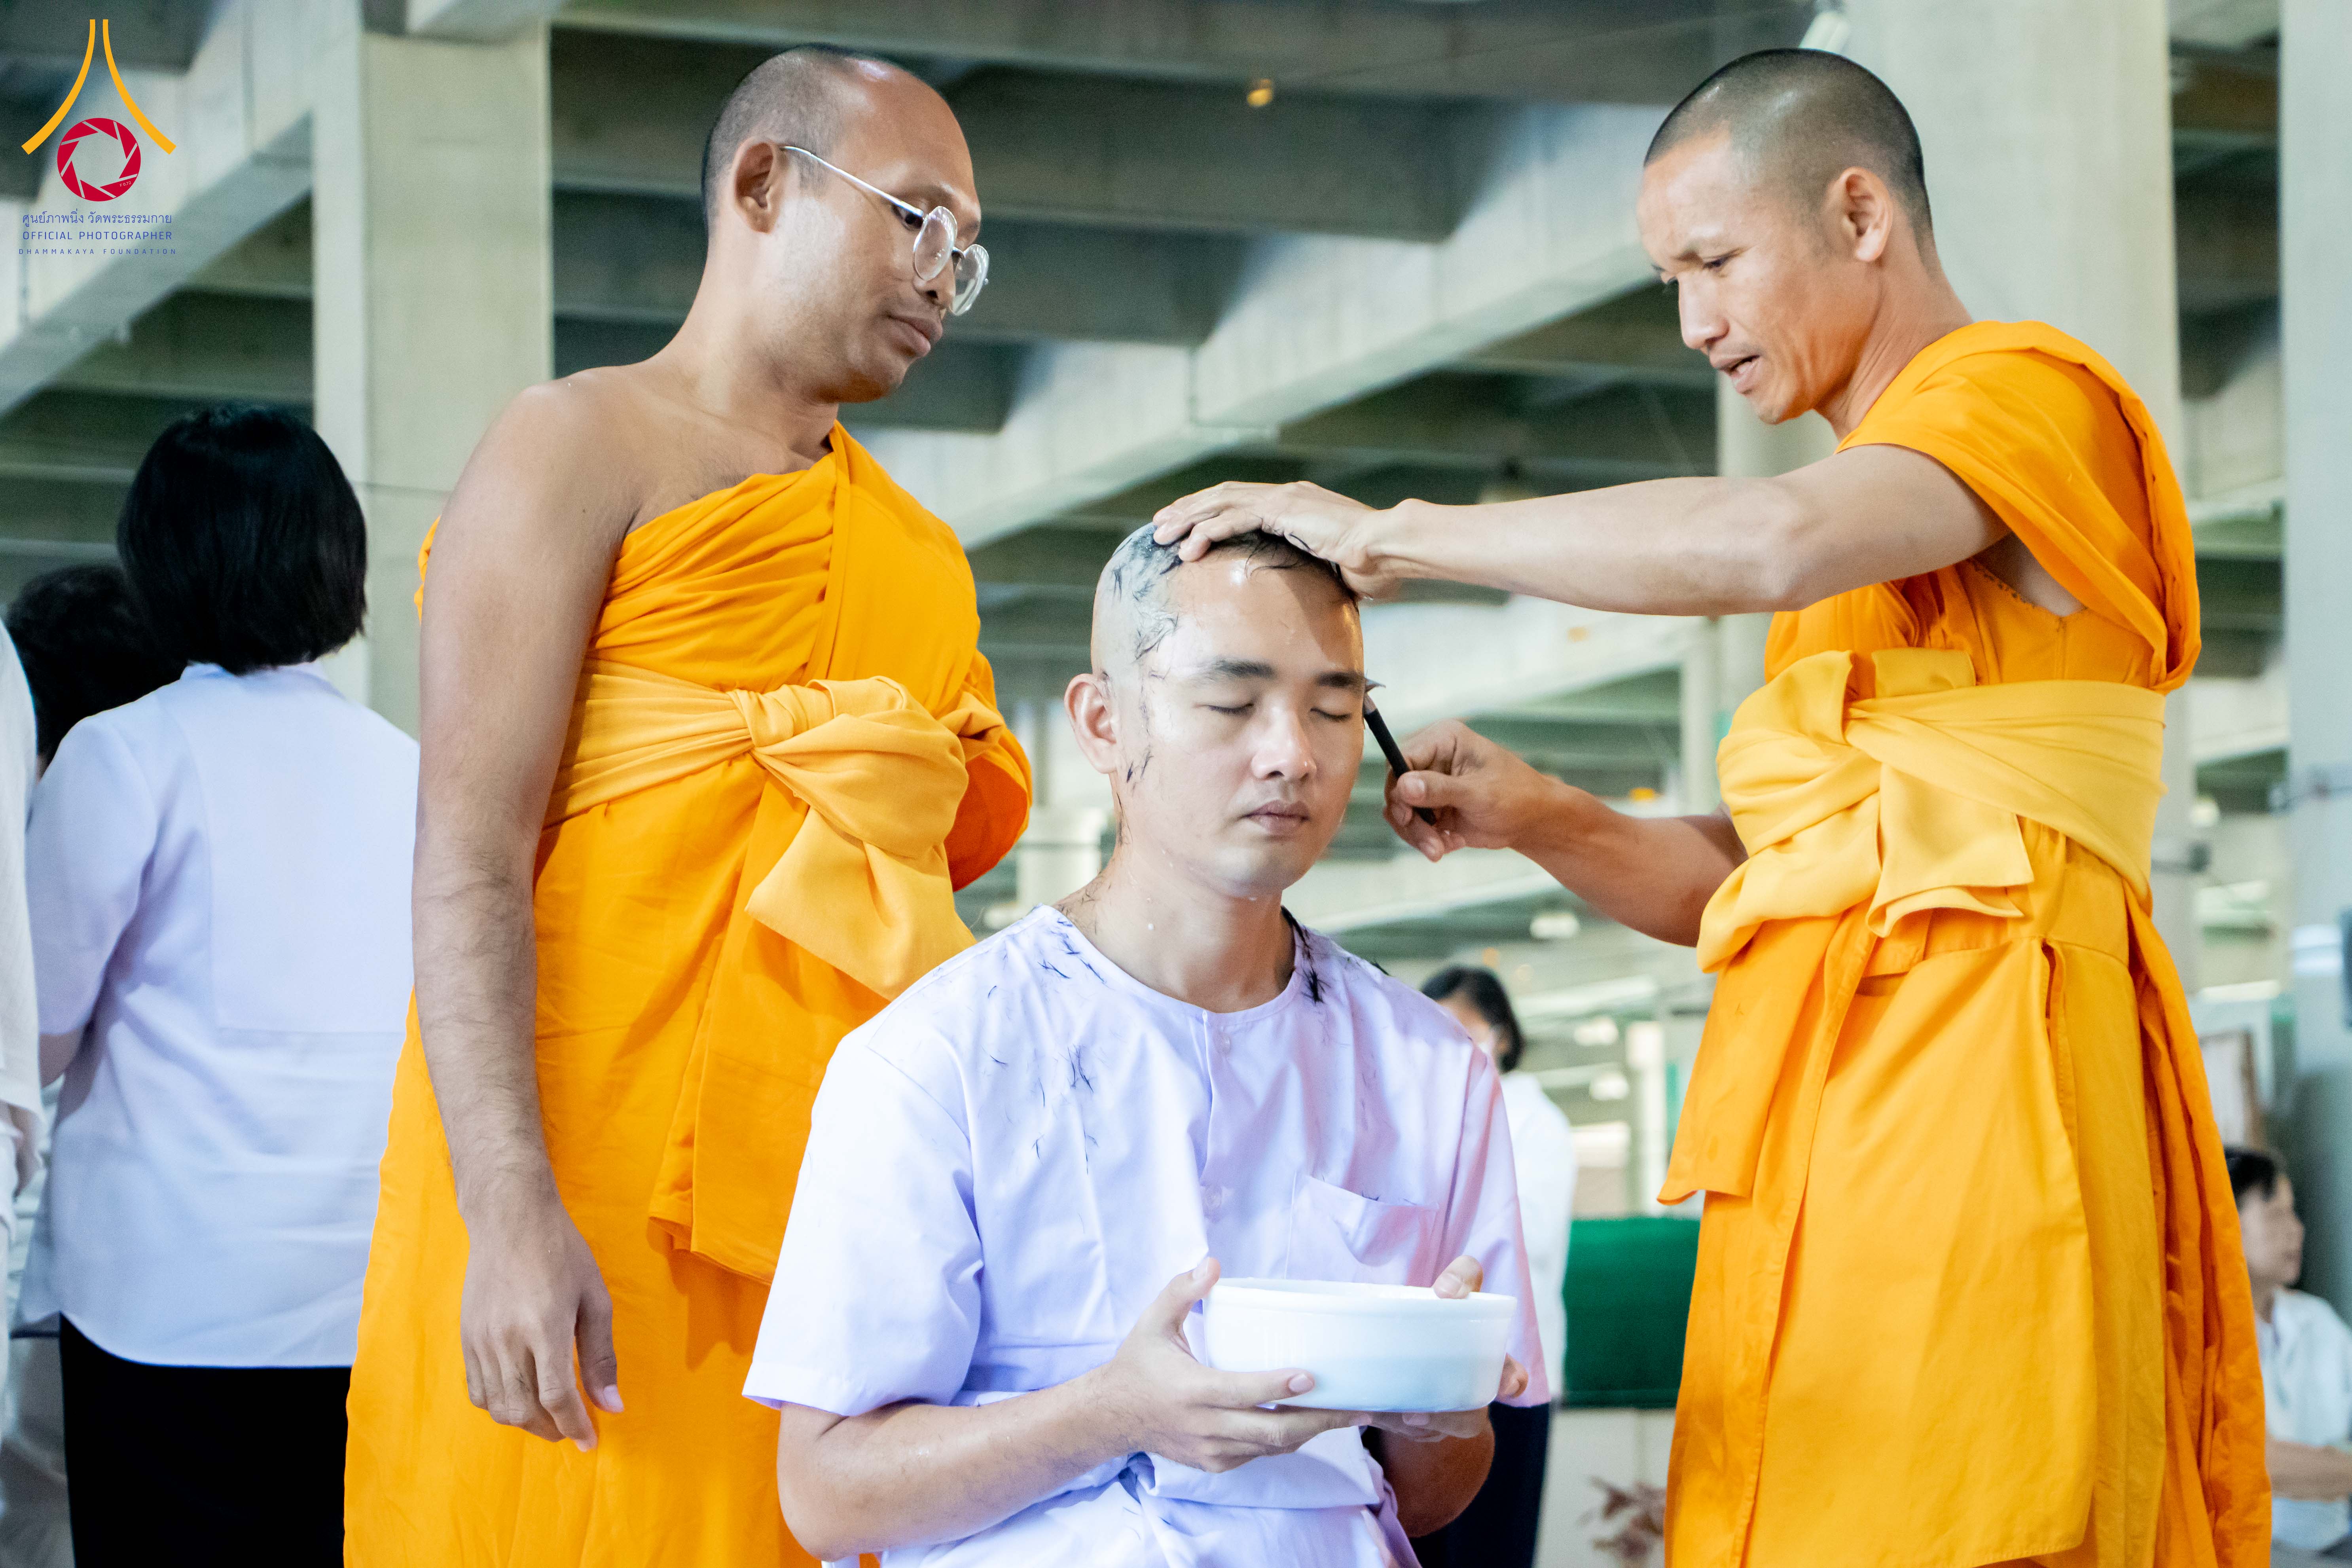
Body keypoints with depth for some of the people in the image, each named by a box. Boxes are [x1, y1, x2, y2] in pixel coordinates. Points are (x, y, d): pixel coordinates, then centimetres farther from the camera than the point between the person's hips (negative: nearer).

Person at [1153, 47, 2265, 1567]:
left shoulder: (2031, 394, -1)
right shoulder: (1870, 499, 26)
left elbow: (1771, 543, -23)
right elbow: (1743, 877, 24)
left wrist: (1392, 533, -16)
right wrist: (1532, 814, 6)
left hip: (1976, 1073, -8)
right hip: (1832, 1111, 8)